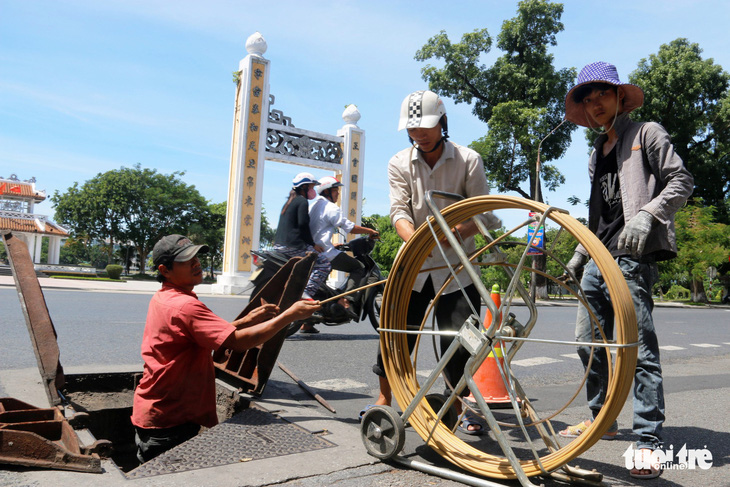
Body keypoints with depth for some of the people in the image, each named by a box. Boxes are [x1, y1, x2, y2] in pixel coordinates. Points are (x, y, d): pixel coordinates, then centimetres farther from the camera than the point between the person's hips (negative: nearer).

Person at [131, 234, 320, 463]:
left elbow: (214, 334, 10)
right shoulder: (185, 306, -24)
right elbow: (239, 341, -30)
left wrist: (247, 321, -2)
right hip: (168, 421, -10)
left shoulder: (162, 298, 8)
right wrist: (291, 315, -26)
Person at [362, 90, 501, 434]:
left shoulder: (468, 160, -4)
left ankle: (460, 406, 19)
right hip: (414, 265, 2)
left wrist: (459, 231, -29)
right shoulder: (399, 163, 3)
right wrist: (413, 239, -30)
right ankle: (385, 398, 21)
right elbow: (399, 210, -8)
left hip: (456, 267, -1)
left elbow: (485, 214, -7)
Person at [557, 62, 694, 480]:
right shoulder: (597, 155, 24)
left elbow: (682, 181, -4)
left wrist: (648, 213, -20)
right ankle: (601, 419, 24)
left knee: (639, 346, -11)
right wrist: (580, 254, 23)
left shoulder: (647, 134, 5)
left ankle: (650, 441, -4)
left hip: (634, 255, -8)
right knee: (589, 342, 10)